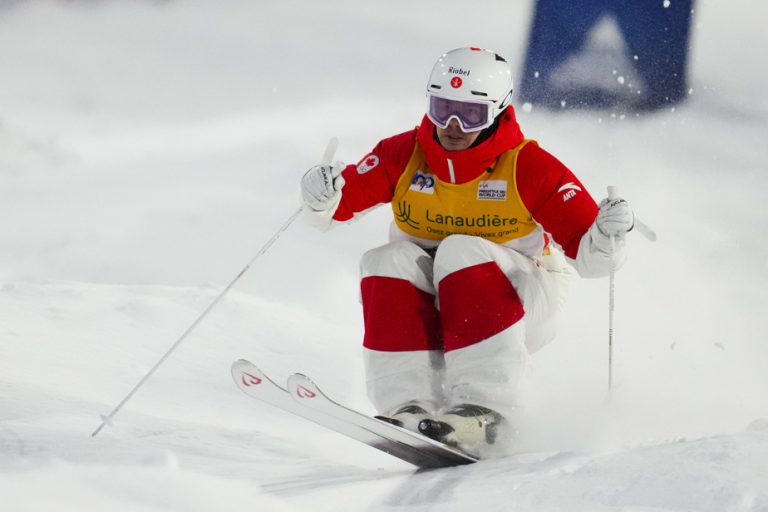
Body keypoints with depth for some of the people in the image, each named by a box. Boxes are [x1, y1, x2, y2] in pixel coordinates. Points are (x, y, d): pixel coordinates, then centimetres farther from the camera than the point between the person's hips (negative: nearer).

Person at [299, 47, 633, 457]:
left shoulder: (528, 166, -16)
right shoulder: (404, 155, -7)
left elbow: (588, 258, -20)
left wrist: (606, 238, -42)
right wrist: (322, 199, -29)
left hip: (519, 305, -3)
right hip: (427, 307, 3)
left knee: (462, 252, -31)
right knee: (390, 261, -24)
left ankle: (486, 411, -42)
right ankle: (409, 405, -35)